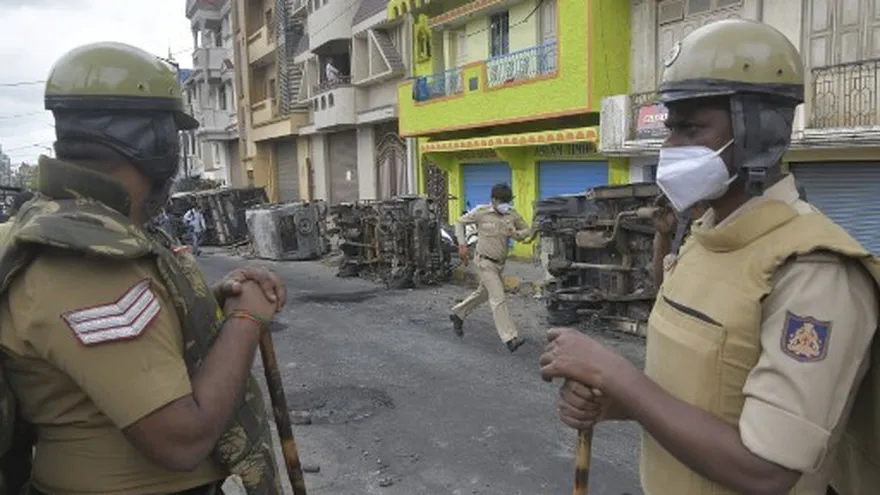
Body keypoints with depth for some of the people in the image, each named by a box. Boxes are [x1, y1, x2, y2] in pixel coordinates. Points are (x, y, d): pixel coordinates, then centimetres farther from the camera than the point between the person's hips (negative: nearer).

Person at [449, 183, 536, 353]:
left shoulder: (512, 215, -3)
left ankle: (457, 314, 43)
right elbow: (460, 223, 2)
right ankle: (510, 338, -15)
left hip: (500, 263, 6)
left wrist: (517, 233, -20)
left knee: (483, 294, 22)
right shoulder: (481, 212, -12)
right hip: (485, 262, -6)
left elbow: (528, 231, 2)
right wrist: (462, 244, -8)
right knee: (498, 299, -13)